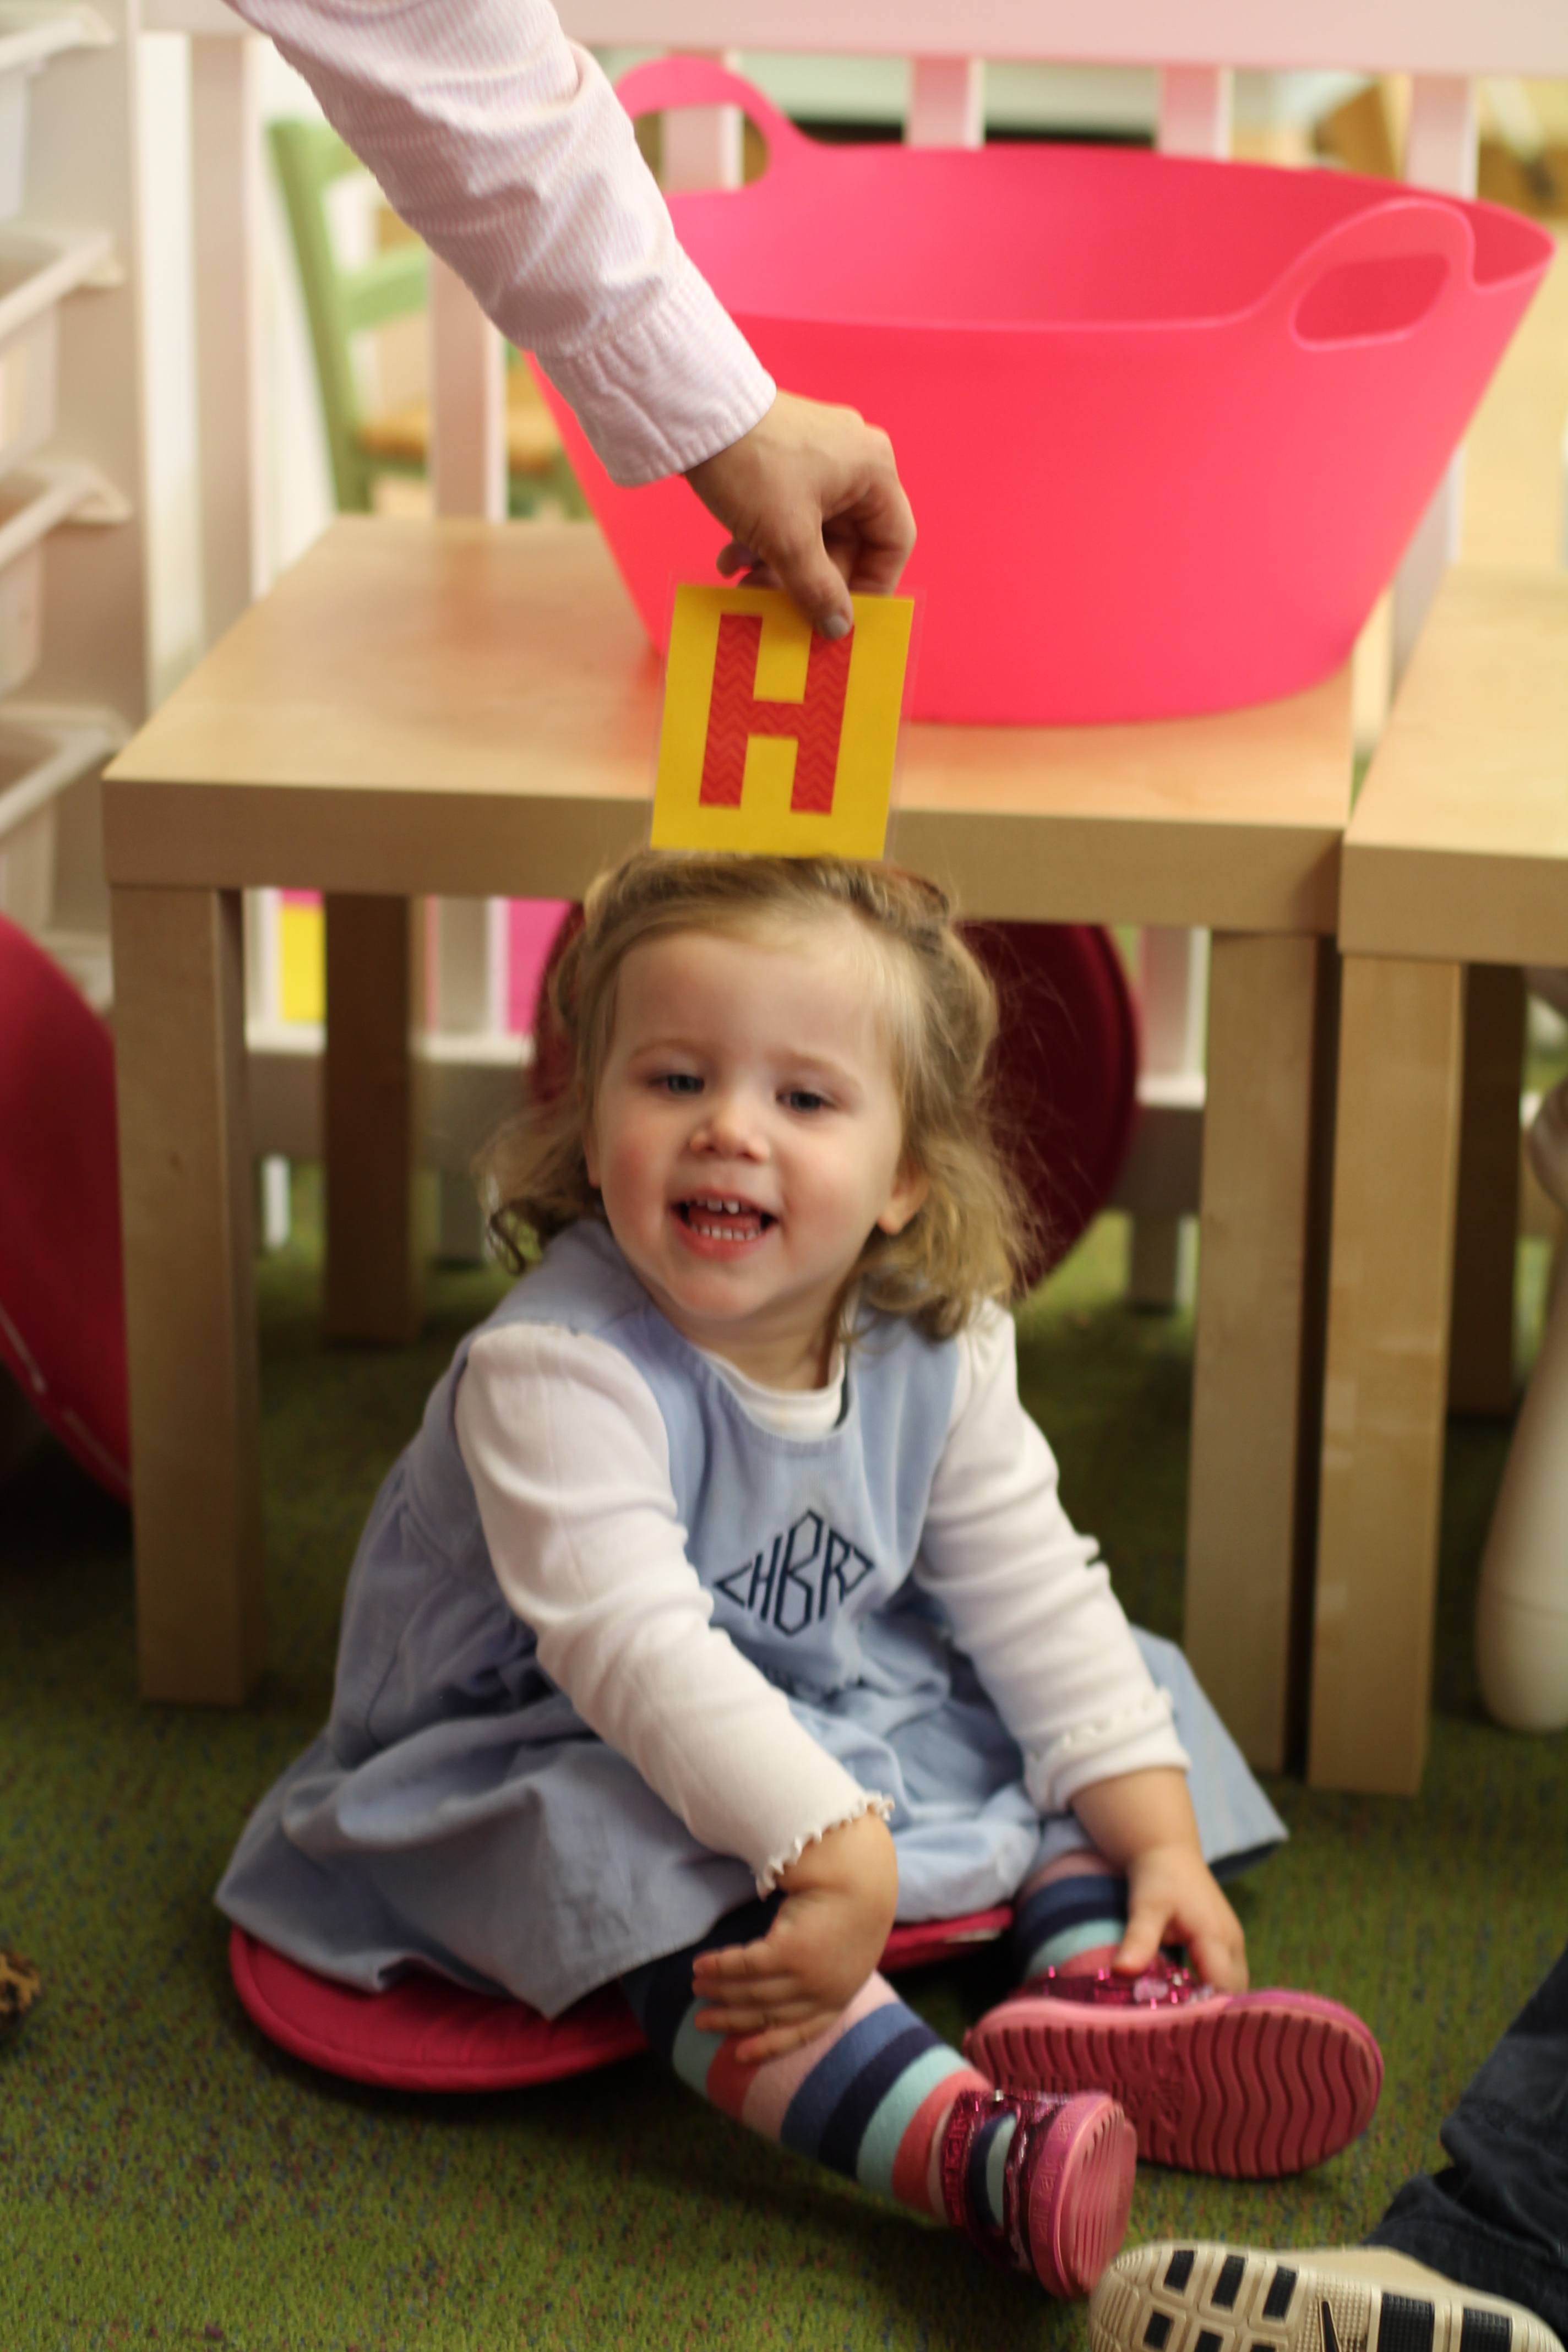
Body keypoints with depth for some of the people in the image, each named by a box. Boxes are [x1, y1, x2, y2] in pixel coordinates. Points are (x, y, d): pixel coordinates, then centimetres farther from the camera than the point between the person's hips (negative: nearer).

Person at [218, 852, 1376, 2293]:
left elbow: (1034, 1598, -2)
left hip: (832, 1706, 7)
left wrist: (1162, 1837, -8)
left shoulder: (939, 1354, -9)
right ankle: (976, 2155, -52)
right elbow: (629, 1640, -38)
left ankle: (1101, 1982, -25)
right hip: (552, 1745, -7)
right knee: (683, 1888, -35)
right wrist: (833, 1847, -45)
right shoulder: (557, 1367, -30)